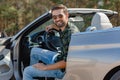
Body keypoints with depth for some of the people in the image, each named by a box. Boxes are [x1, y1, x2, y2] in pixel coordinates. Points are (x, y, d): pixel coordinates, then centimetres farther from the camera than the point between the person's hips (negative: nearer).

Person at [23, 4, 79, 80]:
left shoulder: (71, 33, -29)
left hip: (63, 69, -9)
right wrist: (54, 26, 9)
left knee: (27, 71, -5)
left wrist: (45, 67, -22)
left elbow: (67, 62, -30)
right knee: (34, 51, 21)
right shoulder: (65, 27, -2)